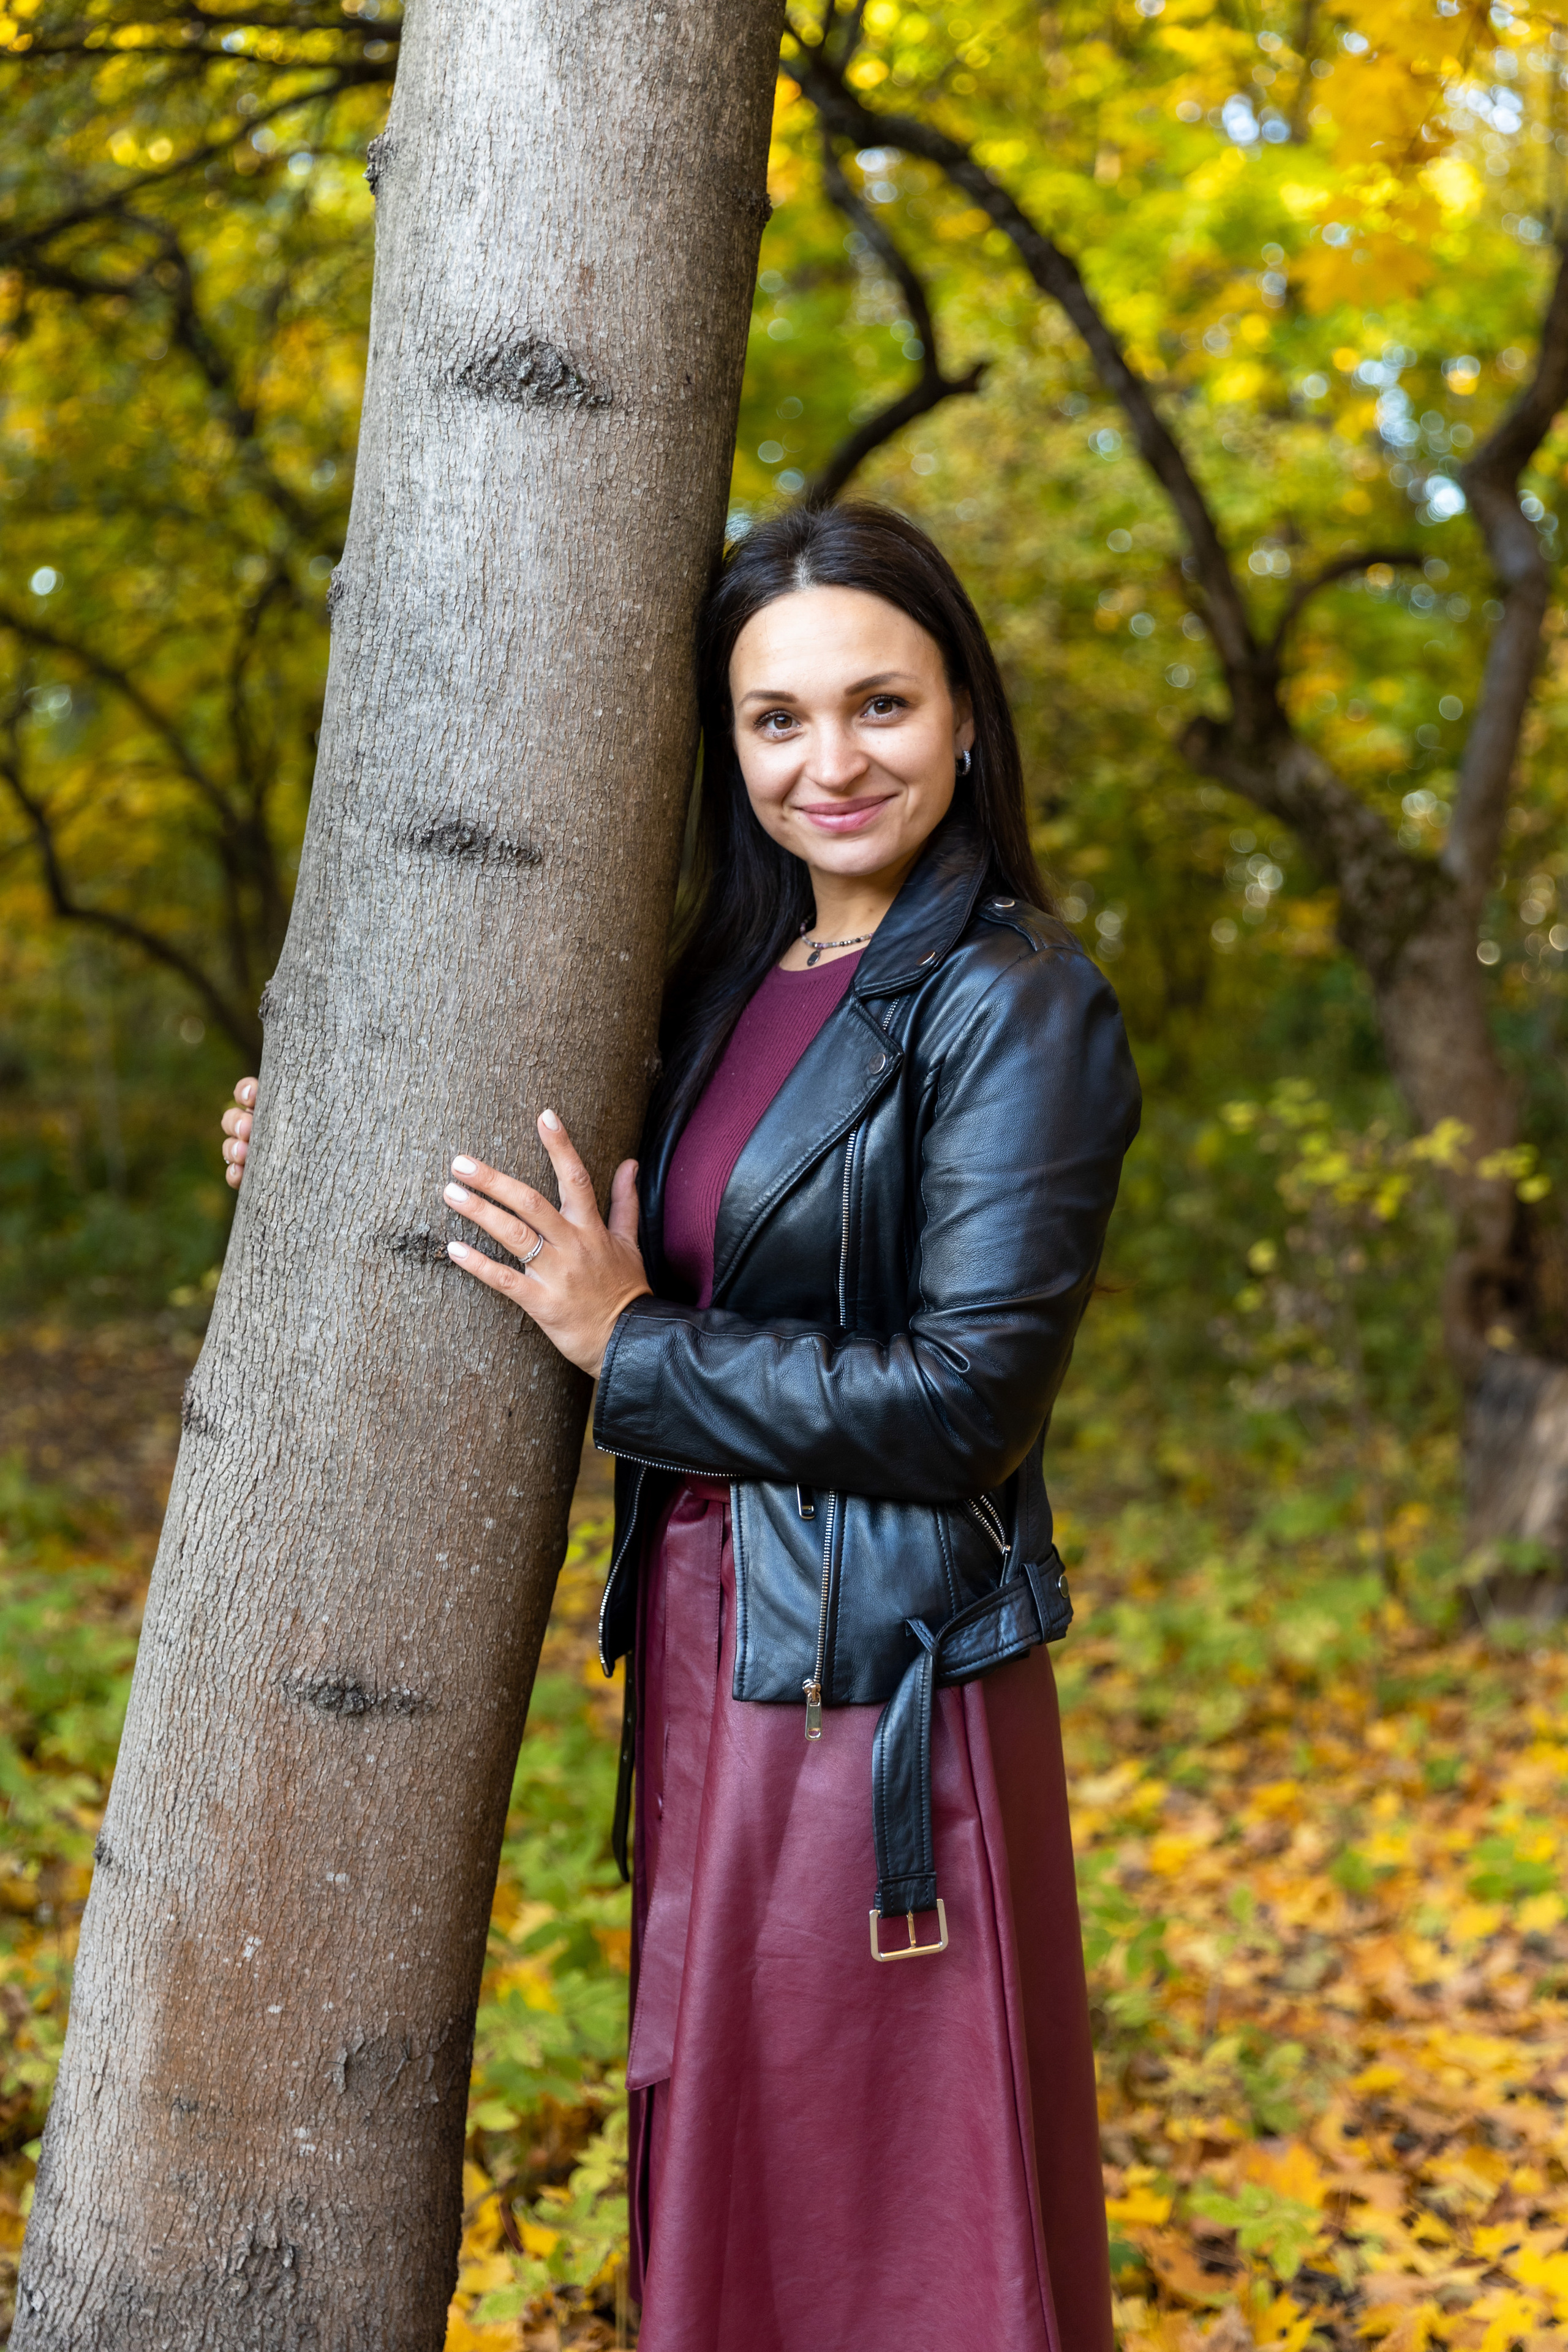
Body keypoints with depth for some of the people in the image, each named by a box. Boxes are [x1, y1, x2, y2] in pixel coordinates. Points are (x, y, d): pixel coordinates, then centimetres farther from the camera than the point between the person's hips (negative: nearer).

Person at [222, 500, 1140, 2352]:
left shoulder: (1015, 1004, -13)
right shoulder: (734, 983, 9)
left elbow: (964, 1400, -18)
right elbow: (644, 1268, 18)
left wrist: (632, 1347, -14)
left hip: (880, 1691, -7)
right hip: (706, 1660, 7)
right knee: (723, 2184, 21)